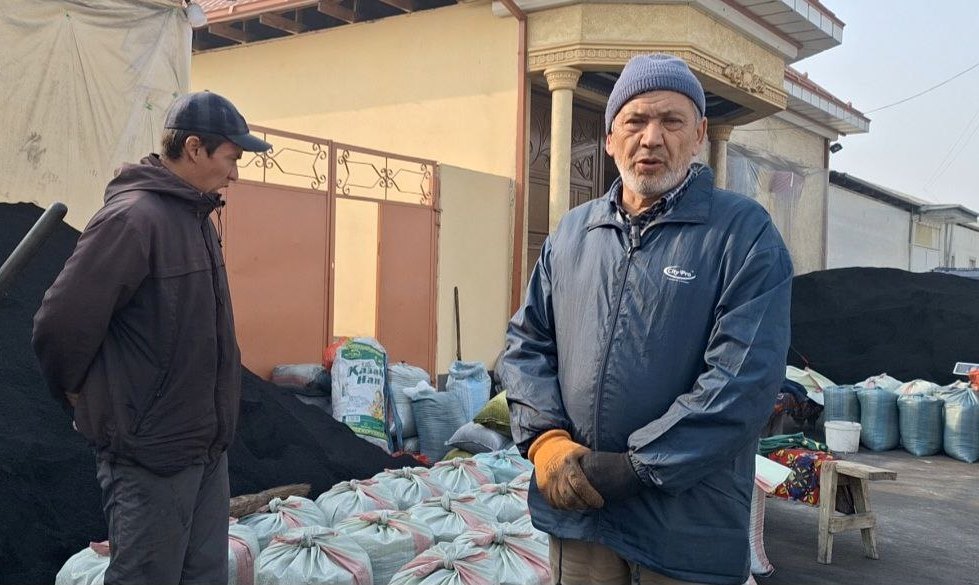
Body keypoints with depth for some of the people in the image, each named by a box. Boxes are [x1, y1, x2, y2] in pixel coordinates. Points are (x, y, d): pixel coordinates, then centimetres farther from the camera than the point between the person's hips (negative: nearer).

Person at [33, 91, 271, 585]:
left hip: (207, 444, 9)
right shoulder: (132, 216, -19)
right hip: (150, 451, -8)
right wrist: (78, 395, -5)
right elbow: (61, 323, -22)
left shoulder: (196, 217, 10)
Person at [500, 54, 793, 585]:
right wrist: (546, 438, -7)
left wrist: (631, 468, -17)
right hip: (574, 508, 4)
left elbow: (743, 381, -16)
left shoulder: (744, 233, -8)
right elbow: (527, 341, 10)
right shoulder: (572, 231, 8)